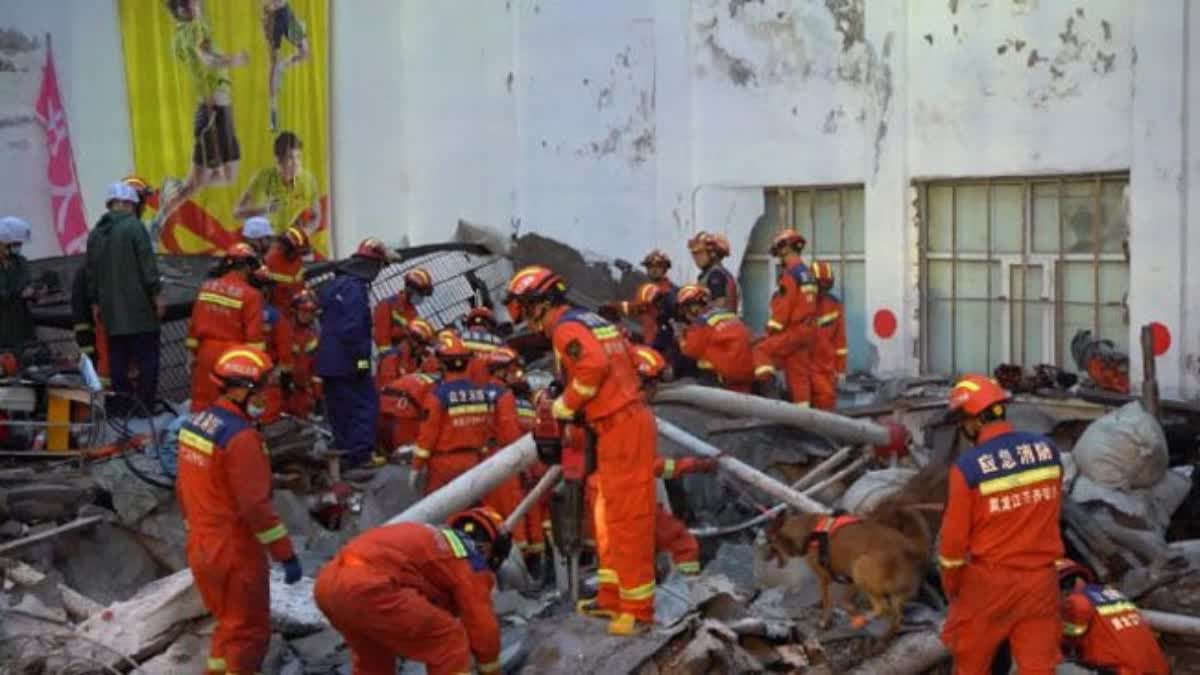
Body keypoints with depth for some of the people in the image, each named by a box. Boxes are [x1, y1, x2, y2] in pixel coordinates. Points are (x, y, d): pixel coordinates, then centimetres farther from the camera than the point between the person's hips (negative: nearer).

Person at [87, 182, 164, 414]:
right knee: (147, 359, -1)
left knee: (118, 361, 9)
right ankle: (145, 409, -4)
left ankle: (121, 408, 11)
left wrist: (95, 303, 23)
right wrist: (156, 293, -8)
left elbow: (91, 271, 16)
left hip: (111, 310, 6)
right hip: (139, 308, -6)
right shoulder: (134, 226, -8)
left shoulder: (96, 232, 13)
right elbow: (148, 264, -13)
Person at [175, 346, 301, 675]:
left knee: (229, 624, 22)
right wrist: (286, 554, -18)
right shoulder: (241, 437, -22)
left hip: (201, 549, 8)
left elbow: (183, 490, 14)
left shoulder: (194, 423, 5)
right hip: (236, 554, -8)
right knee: (249, 633, 6)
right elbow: (256, 505, -24)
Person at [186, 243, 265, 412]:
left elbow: (194, 324, 8)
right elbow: (255, 335, -15)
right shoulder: (250, 295, -13)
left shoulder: (206, 287, 4)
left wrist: (194, 351, 17)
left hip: (206, 353, 5)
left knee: (202, 401, 13)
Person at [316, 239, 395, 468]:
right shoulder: (355, 288, -16)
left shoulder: (334, 284, 16)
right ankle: (357, 459, -11)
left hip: (329, 361, 10)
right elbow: (352, 329, -23)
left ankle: (342, 458, 19)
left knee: (340, 410, 14)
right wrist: (362, 358, -18)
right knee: (365, 406, -6)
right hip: (348, 363, -10)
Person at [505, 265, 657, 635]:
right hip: (624, 421, 10)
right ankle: (613, 597, 25)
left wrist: (566, 405, -13)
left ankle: (638, 607, -2)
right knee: (609, 516, 17)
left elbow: (593, 365, -28)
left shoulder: (566, 328, -11)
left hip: (621, 427, -10)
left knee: (627, 519, -6)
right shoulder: (591, 321, 18)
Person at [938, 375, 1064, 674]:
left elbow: (955, 537, -10)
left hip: (990, 580, -3)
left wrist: (951, 586, 6)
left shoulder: (968, 466, -18)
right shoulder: (1047, 449, -5)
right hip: (1041, 578, 3)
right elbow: (1051, 511, 7)